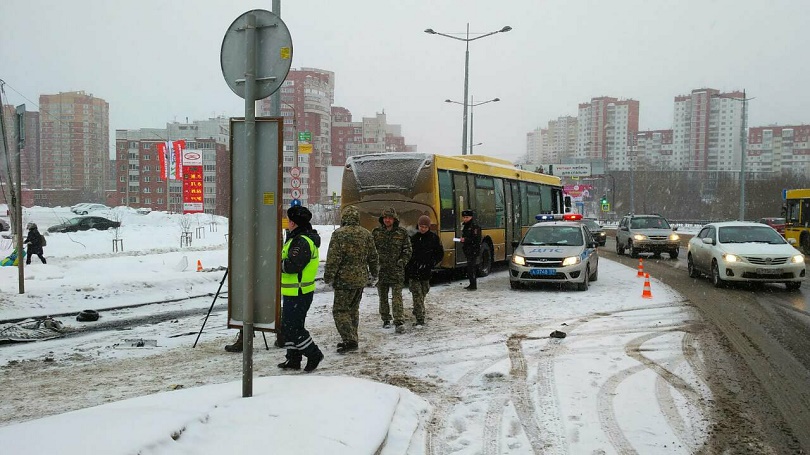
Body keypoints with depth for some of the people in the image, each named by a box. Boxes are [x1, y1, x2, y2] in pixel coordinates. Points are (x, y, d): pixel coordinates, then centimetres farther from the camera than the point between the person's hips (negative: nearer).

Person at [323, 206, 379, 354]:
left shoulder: (339, 233, -11)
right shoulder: (366, 234, 7)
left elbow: (333, 258, -15)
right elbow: (373, 256, 14)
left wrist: (329, 277, -9)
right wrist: (374, 274, 25)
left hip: (345, 279, -7)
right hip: (361, 278, 7)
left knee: (340, 310, -3)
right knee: (353, 309, 17)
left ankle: (350, 341, -11)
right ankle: (351, 339, 22)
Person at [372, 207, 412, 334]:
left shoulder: (402, 233, 1)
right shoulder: (376, 232, 4)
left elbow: (407, 250, 6)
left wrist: (402, 261, -6)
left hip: (397, 271, -2)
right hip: (381, 270, 2)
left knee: (397, 297, -9)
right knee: (383, 297, 11)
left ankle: (398, 322, -10)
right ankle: (386, 320, 25)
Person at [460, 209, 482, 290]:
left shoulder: (475, 226, -13)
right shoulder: (465, 226, 16)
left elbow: (476, 239, -20)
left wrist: (465, 240, -21)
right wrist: (462, 239, 10)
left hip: (474, 250, -9)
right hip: (467, 250, 9)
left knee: (471, 267, -11)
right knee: (469, 267, 13)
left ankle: (474, 285, -9)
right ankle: (471, 284, 21)